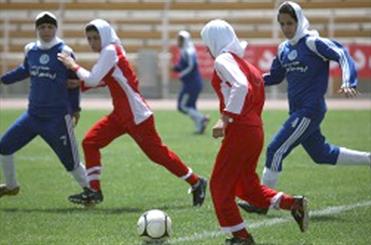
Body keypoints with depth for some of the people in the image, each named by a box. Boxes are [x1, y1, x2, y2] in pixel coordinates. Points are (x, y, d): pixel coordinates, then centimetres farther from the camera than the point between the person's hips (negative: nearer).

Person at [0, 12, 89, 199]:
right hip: (33, 115, 5)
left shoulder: (64, 52, -9)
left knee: (71, 163, -4)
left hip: (58, 119, -5)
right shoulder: (30, 50, 2)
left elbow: (74, 81, 2)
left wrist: (75, 108, 4)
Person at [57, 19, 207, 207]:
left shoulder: (110, 51, -15)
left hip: (137, 115, -10)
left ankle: (196, 182, 13)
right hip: (121, 114, 10)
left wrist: (74, 67, -7)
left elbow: (93, 80, -19)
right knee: (90, 142, 3)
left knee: (157, 153, -2)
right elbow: (101, 80, 18)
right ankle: (94, 191, 5)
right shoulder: (107, 52, 12)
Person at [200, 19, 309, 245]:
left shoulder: (223, 60, -10)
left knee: (220, 184, 3)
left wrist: (225, 118, -28)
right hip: (255, 127, 9)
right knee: (245, 186, 17)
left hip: (240, 128, -9)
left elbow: (241, 85, -26)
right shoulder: (241, 60, 17)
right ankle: (294, 203, 6)